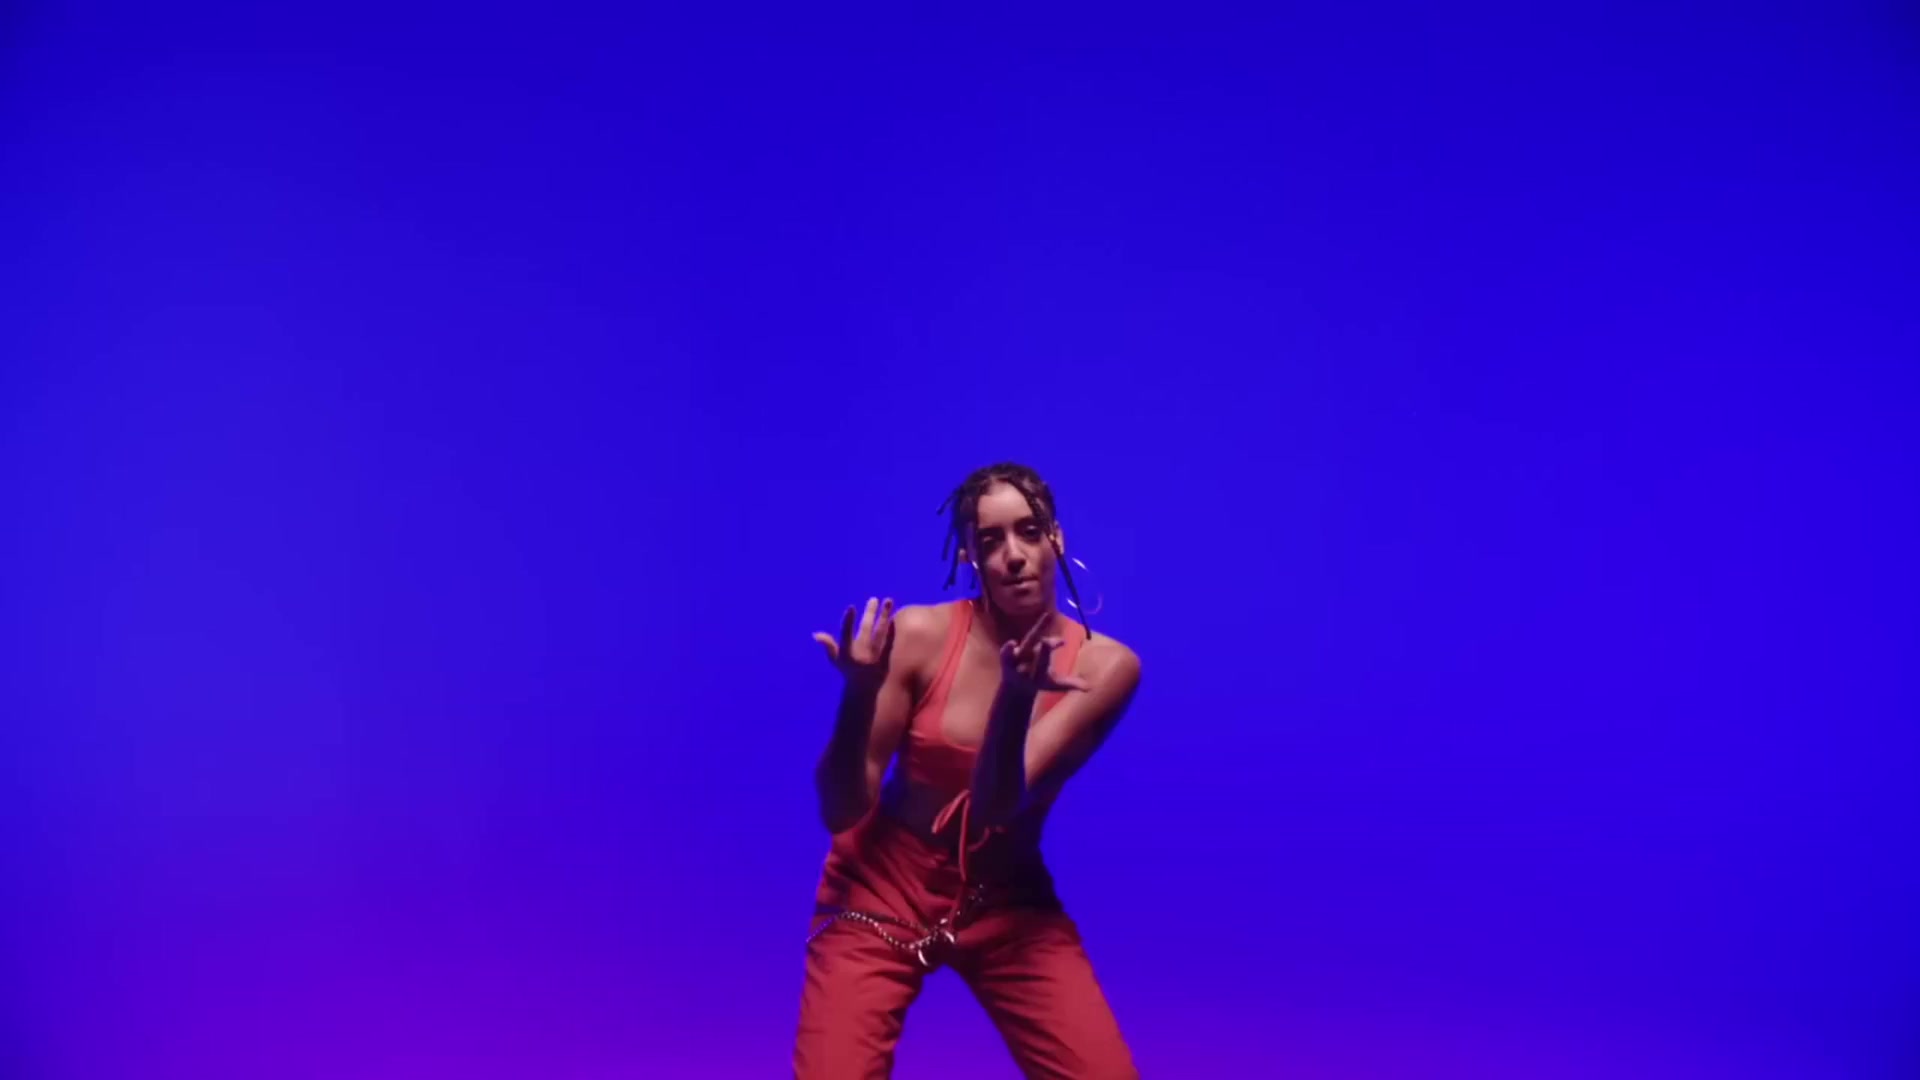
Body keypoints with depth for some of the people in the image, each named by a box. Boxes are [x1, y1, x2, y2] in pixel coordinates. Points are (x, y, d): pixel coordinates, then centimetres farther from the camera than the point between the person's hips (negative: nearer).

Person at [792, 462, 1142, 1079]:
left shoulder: (1104, 665, -13)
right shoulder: (920, 632, -15)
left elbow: (997, 808, -22)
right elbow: (841, 812, -15)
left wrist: (1017, 699, -39)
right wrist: (859, 695, -32)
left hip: (1007, 904, 1)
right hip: (882, 893, -1)